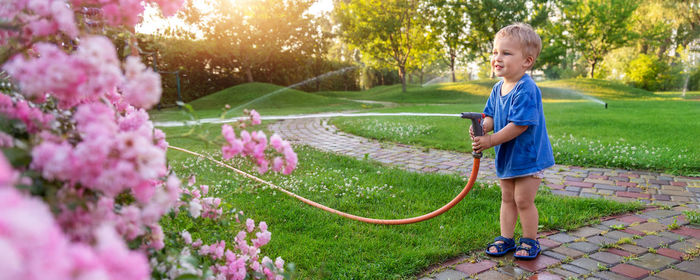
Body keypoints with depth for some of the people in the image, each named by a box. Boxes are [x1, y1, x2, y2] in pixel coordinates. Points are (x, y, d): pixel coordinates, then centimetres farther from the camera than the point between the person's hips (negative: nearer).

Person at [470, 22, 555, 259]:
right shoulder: (498, 88, 3)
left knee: (523, 200, 1)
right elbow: (491, 115, 6)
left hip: (528, 156, -8)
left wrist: (490, 140, -26)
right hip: (506, 156, 8)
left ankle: (529, 241, 21)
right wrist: (483, 126, -17)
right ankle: (506, 238, 29)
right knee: (507, 198, 16)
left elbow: (520, 125, -28)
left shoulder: (526, 90, -24)